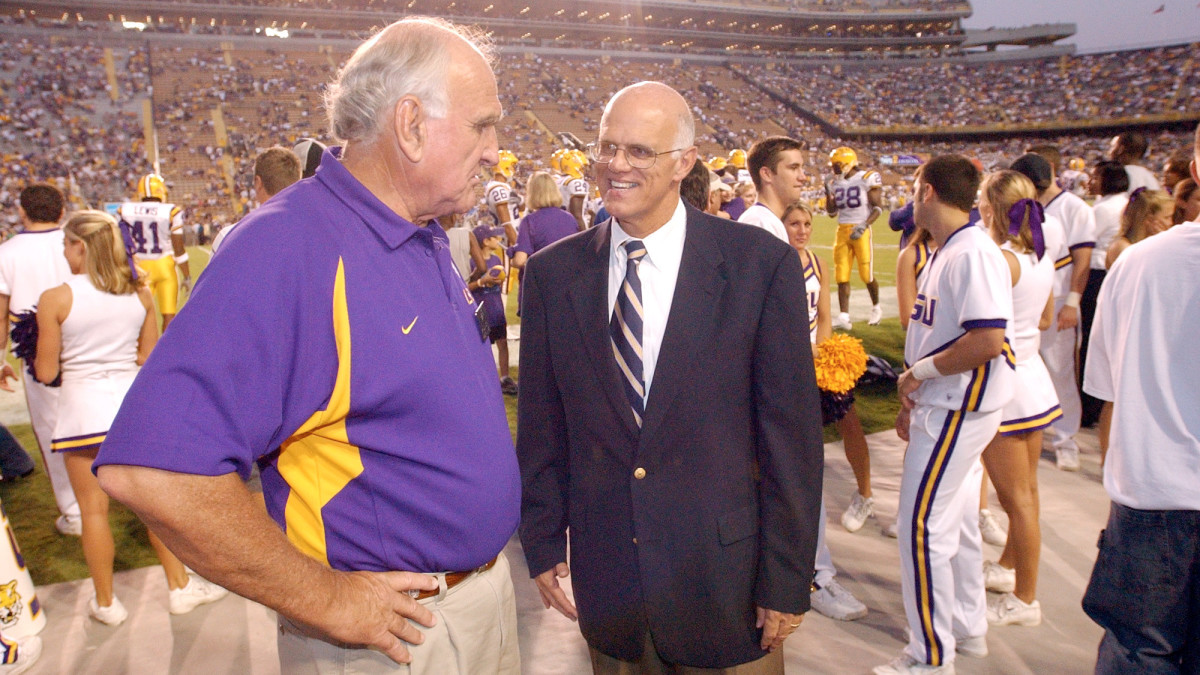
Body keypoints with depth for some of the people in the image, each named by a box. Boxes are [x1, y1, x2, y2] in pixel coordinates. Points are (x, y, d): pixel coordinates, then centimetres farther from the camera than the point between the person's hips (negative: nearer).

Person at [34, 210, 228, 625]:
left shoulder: (56, 299, -11)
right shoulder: (139, 294, -2)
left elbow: (46, 372, -7)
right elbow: (150, 358, 4)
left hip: (83, 407, -3)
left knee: (94, 509, 10)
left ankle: (105, 603, 23)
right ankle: (180, 587, 23)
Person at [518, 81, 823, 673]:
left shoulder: (762, 264, -11)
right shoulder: (552, 273, -2)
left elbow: (792, 433, -8)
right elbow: (541, 427, 4)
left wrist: (786, 579, -7)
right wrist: (542, 544, 5)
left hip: (725, 582, -2)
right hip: (605, 576, 3)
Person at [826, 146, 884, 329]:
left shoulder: (868, 178, -6)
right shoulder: (836, 183, 12)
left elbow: (878, 207, -9)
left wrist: (863, 225, -21)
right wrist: (828, 195, 3)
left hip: (860, 231, -5)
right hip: (842, 230, 6)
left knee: (867, 274, 0)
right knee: (842, 275, -1)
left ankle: (876, 308, 25)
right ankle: (844, 317, -1)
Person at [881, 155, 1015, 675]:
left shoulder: (972, 252, -20)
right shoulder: (945, 252, 11)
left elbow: (988, 341, -28)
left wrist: (919, 371, -17)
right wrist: (912, 399, 16)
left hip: (959, 411, -10)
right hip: (944, 407, 10)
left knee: (922, 527, -3)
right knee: (957, 521, 19)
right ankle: (968, 628, 35)